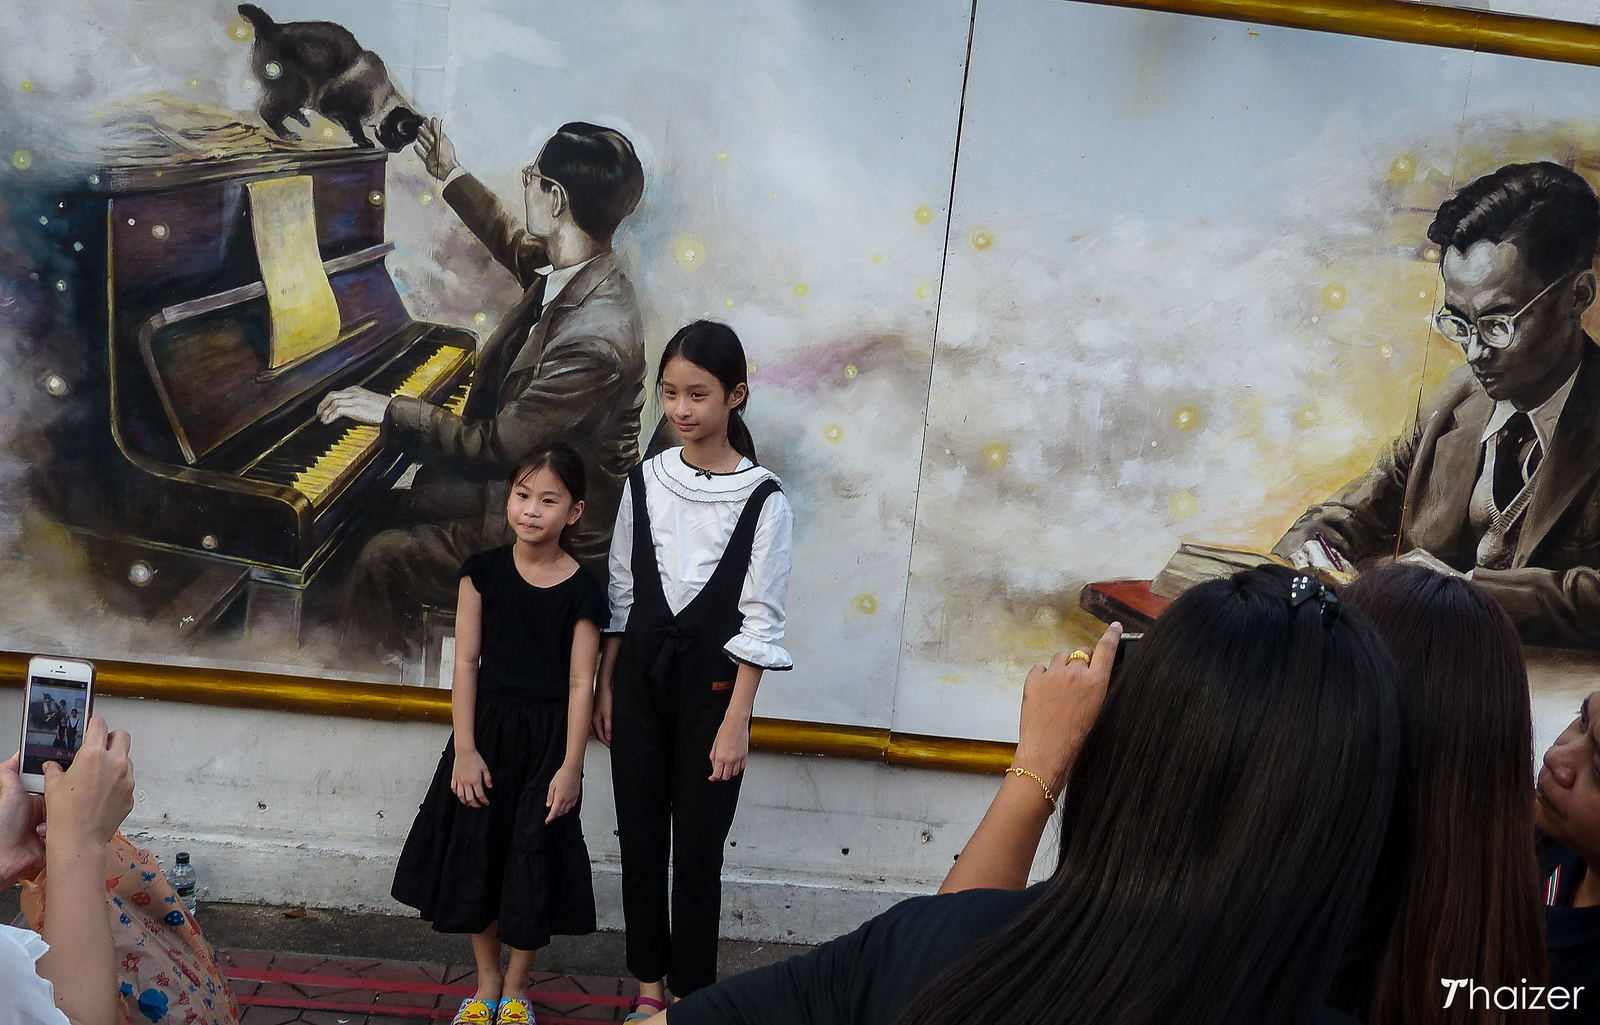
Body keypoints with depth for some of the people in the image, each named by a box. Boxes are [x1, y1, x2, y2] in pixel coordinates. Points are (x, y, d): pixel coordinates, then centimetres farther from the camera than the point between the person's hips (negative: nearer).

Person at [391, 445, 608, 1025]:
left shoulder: (582, 591, -9)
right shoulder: (483, 572, -3)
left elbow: (580, 683, -8)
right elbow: (467, 660, -3)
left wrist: (571, 767, -10)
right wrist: (463, 750, -7)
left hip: (547, 739, -2)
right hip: (487, 728, 2)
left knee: (532, 864, 5)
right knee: (475, 856, 10)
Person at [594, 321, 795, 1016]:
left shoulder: (763, 500, -11)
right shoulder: (645, 482, 1)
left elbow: (760, 620, -11)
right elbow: (620, 592, 8)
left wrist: (736, 722, -12)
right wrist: (604, 688, 7)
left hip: (710, 682, -4)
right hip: (639, 676, 4)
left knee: (697, 853, 5)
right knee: (639, 840, 12)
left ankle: (691, 993, 22)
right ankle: (649, 982, 29)